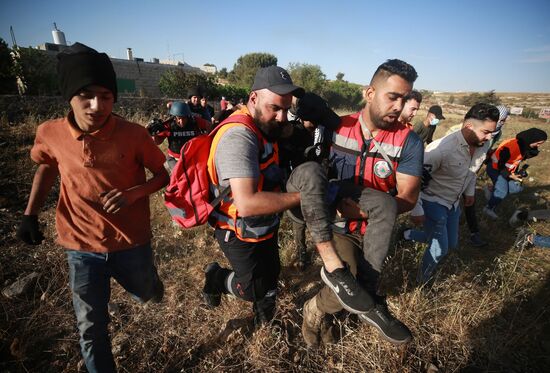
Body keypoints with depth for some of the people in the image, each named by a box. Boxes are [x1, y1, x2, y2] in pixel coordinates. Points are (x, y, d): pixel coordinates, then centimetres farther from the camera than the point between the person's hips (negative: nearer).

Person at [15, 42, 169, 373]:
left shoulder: (134, 134, -19)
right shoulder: (50, 134, -11)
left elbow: (164, 174, -7)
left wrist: (133, 193, -24)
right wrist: (31, 213, 3)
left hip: (131, 242, -1)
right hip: (81, 247, 1)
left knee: (148, 296, 24)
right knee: (91, 328, 13)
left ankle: (146, 279, 60)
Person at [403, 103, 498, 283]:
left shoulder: (482, 147, -7)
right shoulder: (442, 148, -33)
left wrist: (470, 191, 19)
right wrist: (417, 210, -23)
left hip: (453, 203, 8)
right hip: (433, 202, -8)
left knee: (451, 244, 18)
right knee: (440, 248, -6)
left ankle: (409, 235, 38)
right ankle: (422, 282, 22)